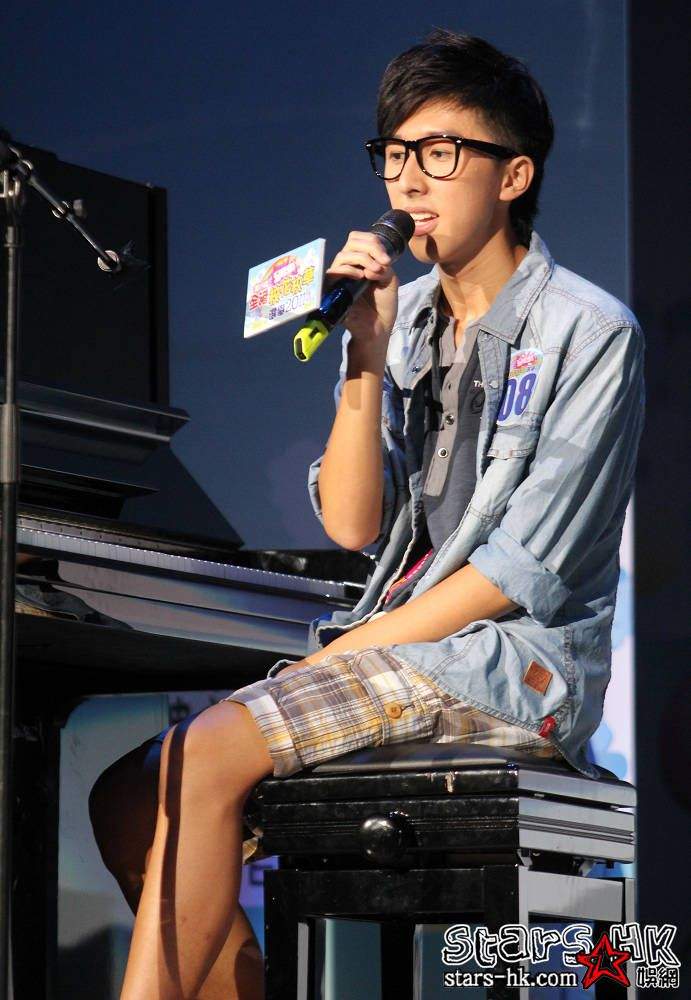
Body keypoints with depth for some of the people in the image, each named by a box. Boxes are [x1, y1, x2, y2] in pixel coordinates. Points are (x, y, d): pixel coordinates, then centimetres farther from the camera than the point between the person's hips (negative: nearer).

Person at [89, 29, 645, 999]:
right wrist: (367, 357, -8)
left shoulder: (589, 332, -7)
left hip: (517, 665, -8)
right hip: (391, 643, 8)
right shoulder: (405, 316, 13)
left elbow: (526, 572, -13)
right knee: (130, 799, -7)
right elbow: (352, 525, 3)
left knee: (208, 755, -26)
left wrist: (340, 659, -13)